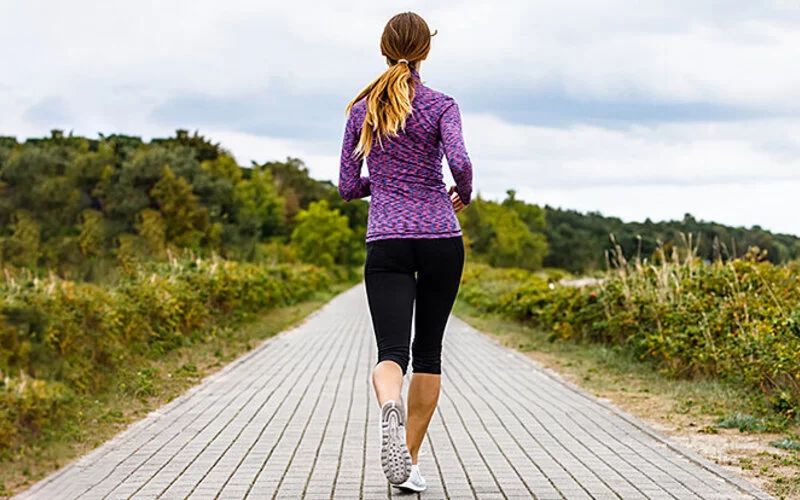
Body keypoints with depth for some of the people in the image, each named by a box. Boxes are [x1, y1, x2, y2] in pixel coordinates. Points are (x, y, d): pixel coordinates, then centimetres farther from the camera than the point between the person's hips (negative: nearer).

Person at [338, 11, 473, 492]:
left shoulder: (362, 111, 7)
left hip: (387, 241, 1)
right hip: (440, 238, -1)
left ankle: (390, 406, -42)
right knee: (428, 351, 12)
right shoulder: (441, 106, -1)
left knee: (392, 351, -7)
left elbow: (348, 187, 9)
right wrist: (463, 195, 4)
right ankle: (409, 462, 15)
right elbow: (460, 162, -17)